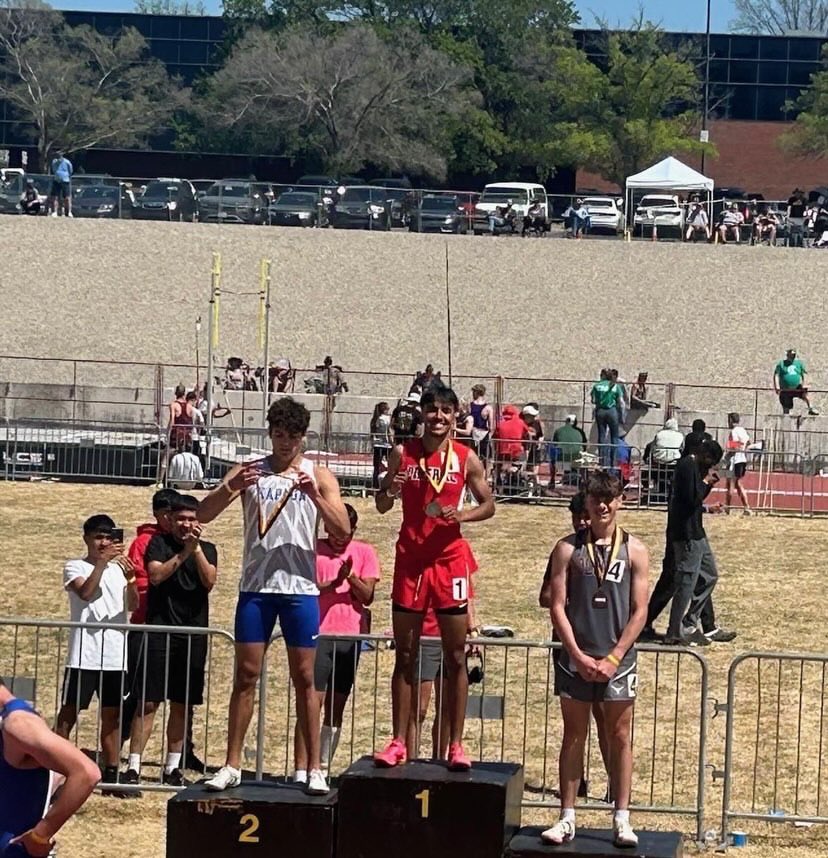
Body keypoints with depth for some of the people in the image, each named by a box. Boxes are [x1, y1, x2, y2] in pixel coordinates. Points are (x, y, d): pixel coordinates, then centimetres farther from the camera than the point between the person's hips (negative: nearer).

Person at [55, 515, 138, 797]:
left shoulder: (119, 568, 12)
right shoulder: (75, 567, 1)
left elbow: (133, 605, -2)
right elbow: (86, 592, -20)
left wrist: (131, 580, -20)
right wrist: (103, 562, -26)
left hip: (116, 655, 4)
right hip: (84, 655, -4)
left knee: (112, 716, 8)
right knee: (68, 714, -2)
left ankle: (111, 775, 13)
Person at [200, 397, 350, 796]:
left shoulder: (318, 476, 4)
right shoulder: (250, 472, 6)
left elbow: (343, 532, -5)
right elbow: (202, 515, -1)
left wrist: (315, 495, -19)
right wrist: (231, 487, -20)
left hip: (300, 588, -1)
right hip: (255, 587, 1)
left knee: (304, 678, 2)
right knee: (245, 676, 2)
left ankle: (314, 768, 6)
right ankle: (232, 765, 7)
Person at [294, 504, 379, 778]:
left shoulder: (364, 553, 8)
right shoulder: (313, 550, 3)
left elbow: (367, 596, 0)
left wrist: (351, 577, -18)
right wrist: (334, 583, -22)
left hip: (350, 637, 3)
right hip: (318, 634, -3)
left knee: (336, 707, 8)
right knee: (312, 702, -11)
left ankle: (324, 770, 15)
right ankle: (300, 772, -13)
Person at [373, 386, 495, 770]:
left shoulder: (466, 458, 0)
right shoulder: (403, 453, 2)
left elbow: (488, 504, 6)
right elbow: (381, 505, 8)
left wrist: (462, 514, -14)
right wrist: (390, 492, -15)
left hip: (450, 559, -1)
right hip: (410, 558, 1)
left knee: (455, 655, 1)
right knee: (405, 654, 4)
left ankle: (456, 745, 5)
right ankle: (399, 742, 9)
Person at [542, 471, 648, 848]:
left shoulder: (634, 551, 1)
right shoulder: (568, 549, 1)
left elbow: (639, 612, -1)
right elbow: (557, 607, -1)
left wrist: (613, 658, -9)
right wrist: (578, 655, -9)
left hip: (618, 659, 0)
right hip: (576, 658, 0)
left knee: (619, 737, 4)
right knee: (574, 735, 6)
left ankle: (621, 820, 9)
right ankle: (567, 818, 11)